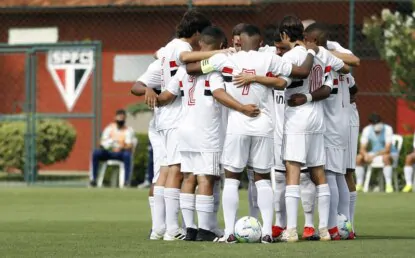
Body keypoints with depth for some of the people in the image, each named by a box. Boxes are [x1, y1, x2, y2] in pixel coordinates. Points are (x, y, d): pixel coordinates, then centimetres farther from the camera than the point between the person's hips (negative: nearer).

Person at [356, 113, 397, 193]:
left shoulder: (387, 129, -23)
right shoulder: (367, 130, -11)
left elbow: (387, 149, -29)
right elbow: (362, 148, -10)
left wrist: (374, 155, -37)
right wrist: (366, 155, -33)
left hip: (389, 153, -4)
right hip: (374, 153, 4)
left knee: (385, 158, -40)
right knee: (358, 158, -19)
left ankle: (389, 185, -33)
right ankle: (359, 184, -9)